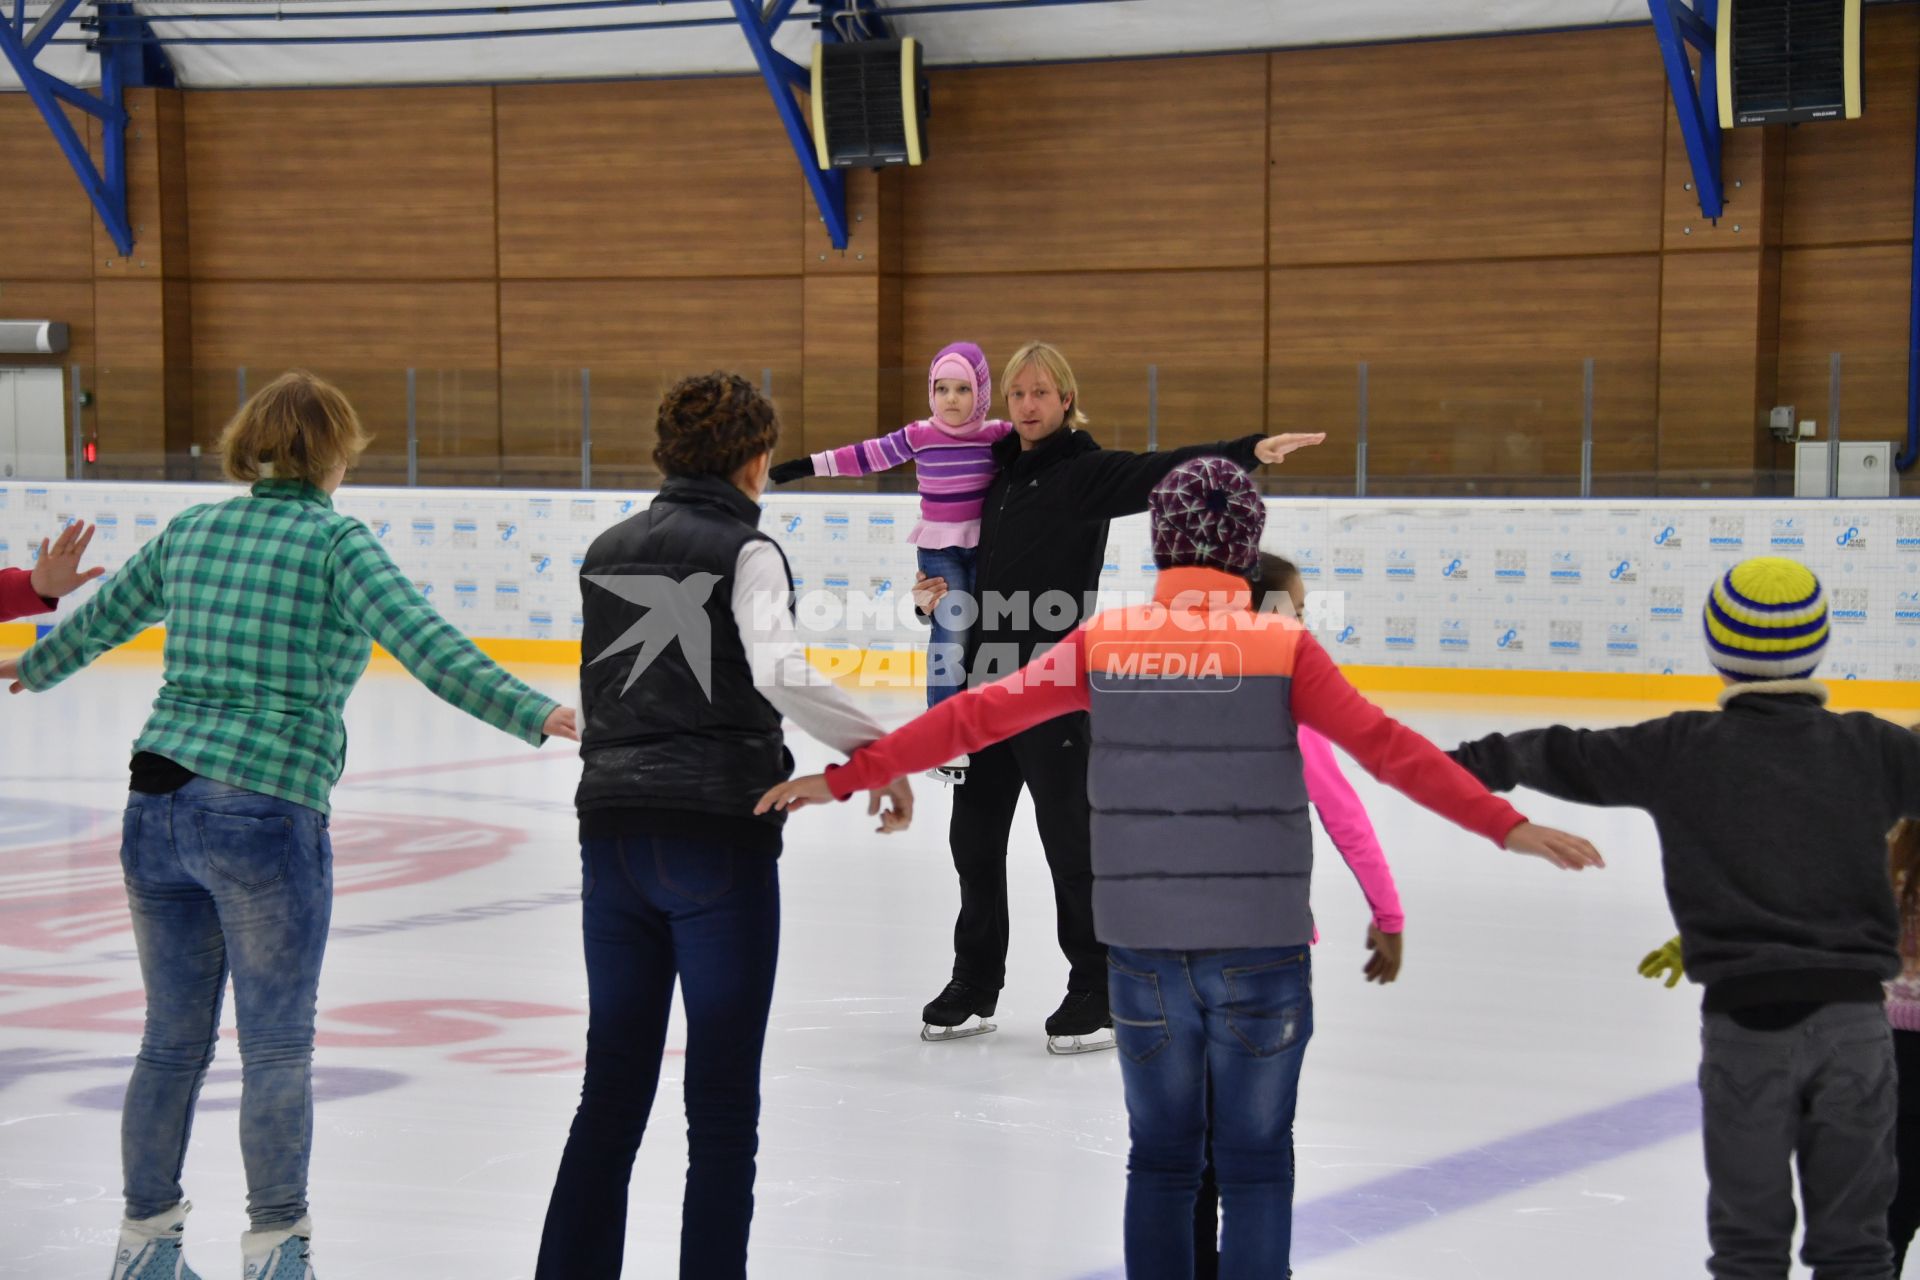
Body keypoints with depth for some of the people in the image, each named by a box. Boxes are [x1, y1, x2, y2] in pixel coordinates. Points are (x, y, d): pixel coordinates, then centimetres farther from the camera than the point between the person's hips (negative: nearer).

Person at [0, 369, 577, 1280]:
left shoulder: (190, 531, 12)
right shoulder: (335, 540, -4)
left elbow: (99, 620, 27)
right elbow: (425, 644, -18)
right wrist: (531, 714, -23)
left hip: (156, 806, 6)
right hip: (266, 817, -6)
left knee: (173, 1041, 18)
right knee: (276, 1050, 7)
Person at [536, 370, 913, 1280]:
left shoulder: (606, 552, 13)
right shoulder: (746, 549, -6)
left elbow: (596, 695, 13)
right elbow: (779, 671, -21)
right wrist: (875, 748, -15)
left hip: (612, 829, 5)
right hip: (718, 837, -5)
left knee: (612, 1085, 12)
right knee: (722, 1100, 2)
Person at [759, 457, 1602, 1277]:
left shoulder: (1104, 643, -1)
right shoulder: (1280, 647, -7)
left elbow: (975, 717, 1)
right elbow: (1386, 749, -13)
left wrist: (847, 778, 8)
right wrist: (1505, 825, -12)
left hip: (1144, 949, 2)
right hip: (1258, 950, -2)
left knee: (1160, 1161, 15)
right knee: (1255, 1168, 7)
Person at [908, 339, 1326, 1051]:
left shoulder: (1087, 472, -8)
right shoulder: (1000, 473, 13)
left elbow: (1168, 471, -24)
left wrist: (1249, 452, -40)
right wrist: (939, 591, 2)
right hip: (988, 680, 7)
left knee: (1068, 838, -2)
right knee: (975, 833, 13)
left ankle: (1096, 994, 9)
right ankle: (975, 987, 27)